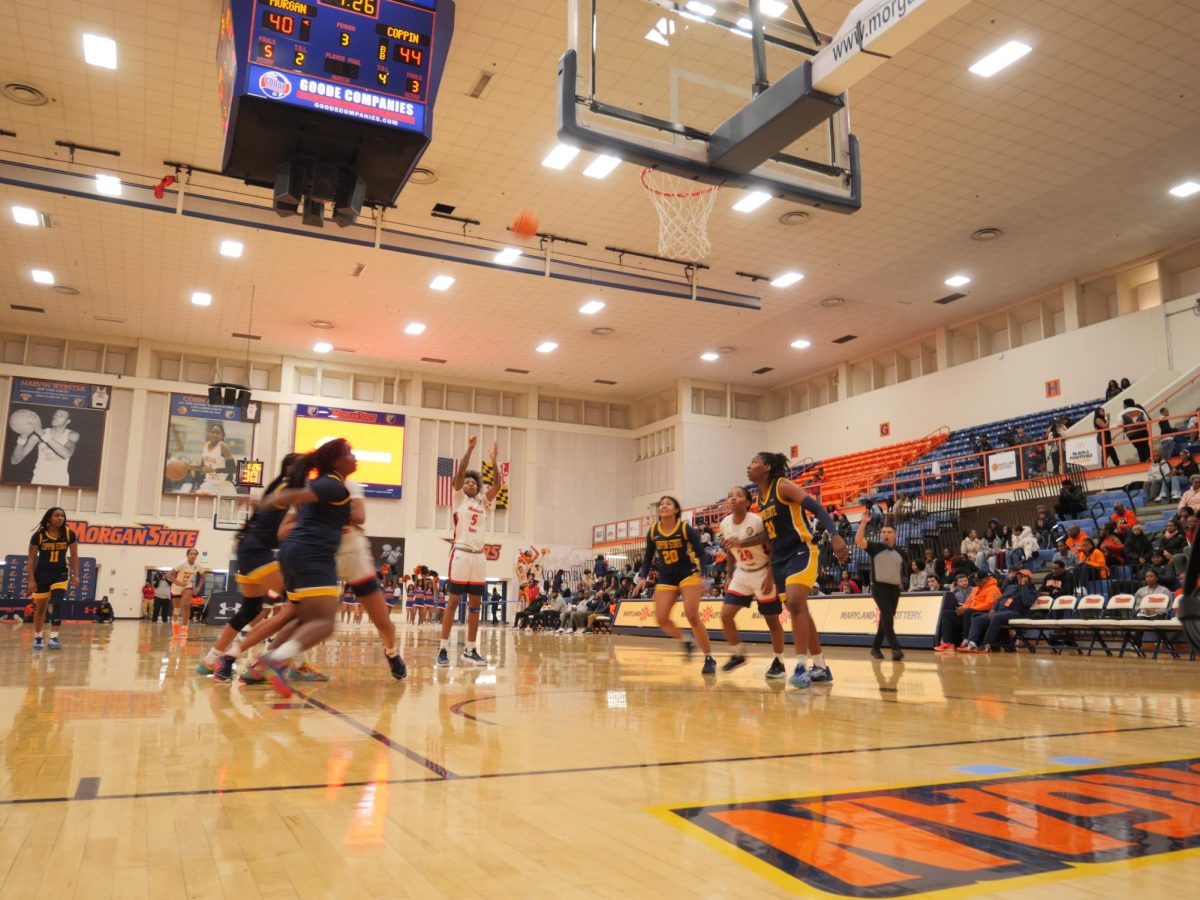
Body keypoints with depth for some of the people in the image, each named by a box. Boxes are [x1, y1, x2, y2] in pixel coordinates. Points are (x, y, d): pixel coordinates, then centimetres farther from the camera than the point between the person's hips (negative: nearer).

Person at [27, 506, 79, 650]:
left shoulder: (69, 534, -7)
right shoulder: (39, 535, -11)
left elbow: (74, 556, 1)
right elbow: (32, 559, -6)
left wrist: (76, 575, -3)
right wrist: (31, 580, -9)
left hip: (61, 573, 0)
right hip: (42, 574, 0)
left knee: (57, 603, -16)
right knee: (40, 608, 11)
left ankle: (54, 637, -18)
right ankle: (37, 637, 27)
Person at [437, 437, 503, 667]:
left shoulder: (483, 501, 16)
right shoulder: (459, 498, 6)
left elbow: (498, 484, 4)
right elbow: (459, 472, -8)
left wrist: (494, 462, -8)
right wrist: (469, 449, -14)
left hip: (479, 556, 5)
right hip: (461, 554, -5)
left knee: (475, 603, 6)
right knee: (453, 601, -4)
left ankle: (470, 650, 11)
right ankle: (443, 649, -1)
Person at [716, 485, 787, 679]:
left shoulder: (757, 521, -23)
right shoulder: (725, 524, -6)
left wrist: (770, 578, -21)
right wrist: (729, 576, 9)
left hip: (762, 574, -5)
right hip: (741, 574, 5)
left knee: (772, 620, 4)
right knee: (726, 615, -4)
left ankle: (779, 662, 20)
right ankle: (737, 654, 15)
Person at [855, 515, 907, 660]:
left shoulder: (900, 552, 11)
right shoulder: (875, 547, -3)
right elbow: (859, 540, -19)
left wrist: (901, 583, 15)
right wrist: (863, 523, -26)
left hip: (894, 589, 5)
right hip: (879, 587, -5)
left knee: (886, 619, 9)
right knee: (887, 617, -19)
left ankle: (875, 647, 21)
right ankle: (895, 648, -23)